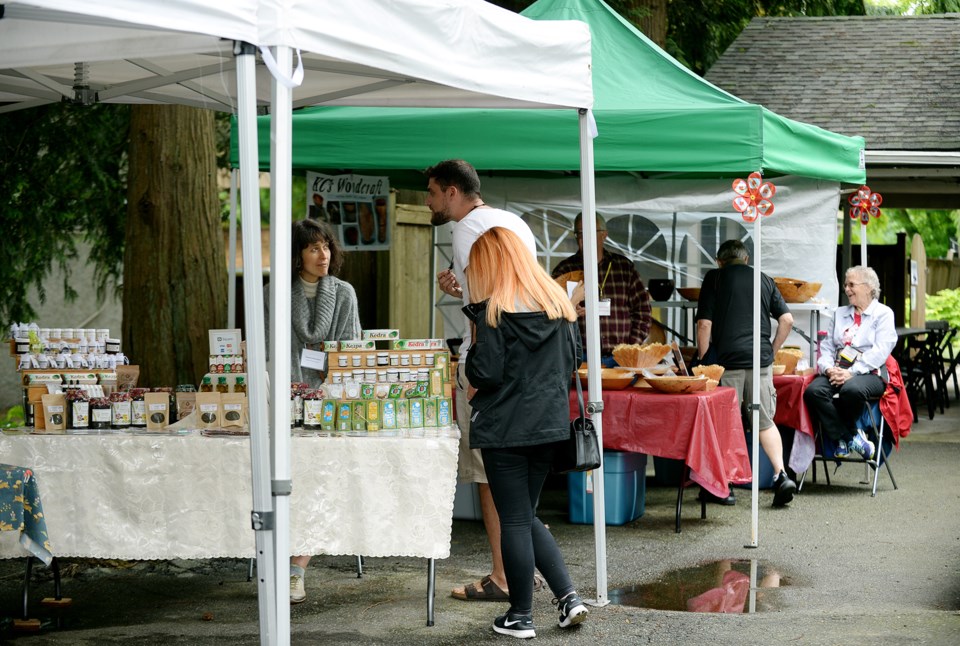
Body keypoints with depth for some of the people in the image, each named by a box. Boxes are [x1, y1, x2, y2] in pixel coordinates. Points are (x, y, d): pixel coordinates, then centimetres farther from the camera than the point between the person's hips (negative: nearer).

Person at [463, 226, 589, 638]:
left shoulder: (494, 311, -14)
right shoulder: (558, 303, 6)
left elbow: (485, 373, -16)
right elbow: (572, 361, 11)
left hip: (505, 428, -6)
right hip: (550, 424, 6)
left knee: (515, 520, 2)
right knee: (527, 516, 18)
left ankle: (520, 616, 10)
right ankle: (569, 596, 9)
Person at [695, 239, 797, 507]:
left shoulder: (714, 278, 3)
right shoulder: (764, 280, 13)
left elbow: (704, 324, -3)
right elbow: (787, 320, 9)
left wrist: (702, 360, 5)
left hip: (727, 358, -3)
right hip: (760, 359, 3)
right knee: (765, 422, 11)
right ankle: (781, 475, -4)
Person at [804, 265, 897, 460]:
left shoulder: (883, 313, 7)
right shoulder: (840, 314, 25)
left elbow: (879, 352, -7)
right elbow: (826, 347, 17)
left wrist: (851, 372, -18)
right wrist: (829, 369, -6)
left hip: (869, 373, -5)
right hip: (836, 372, 5)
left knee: (851, 390, -40)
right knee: (813, 391, -28)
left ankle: (842, 439, -14)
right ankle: (851, 437, -21)